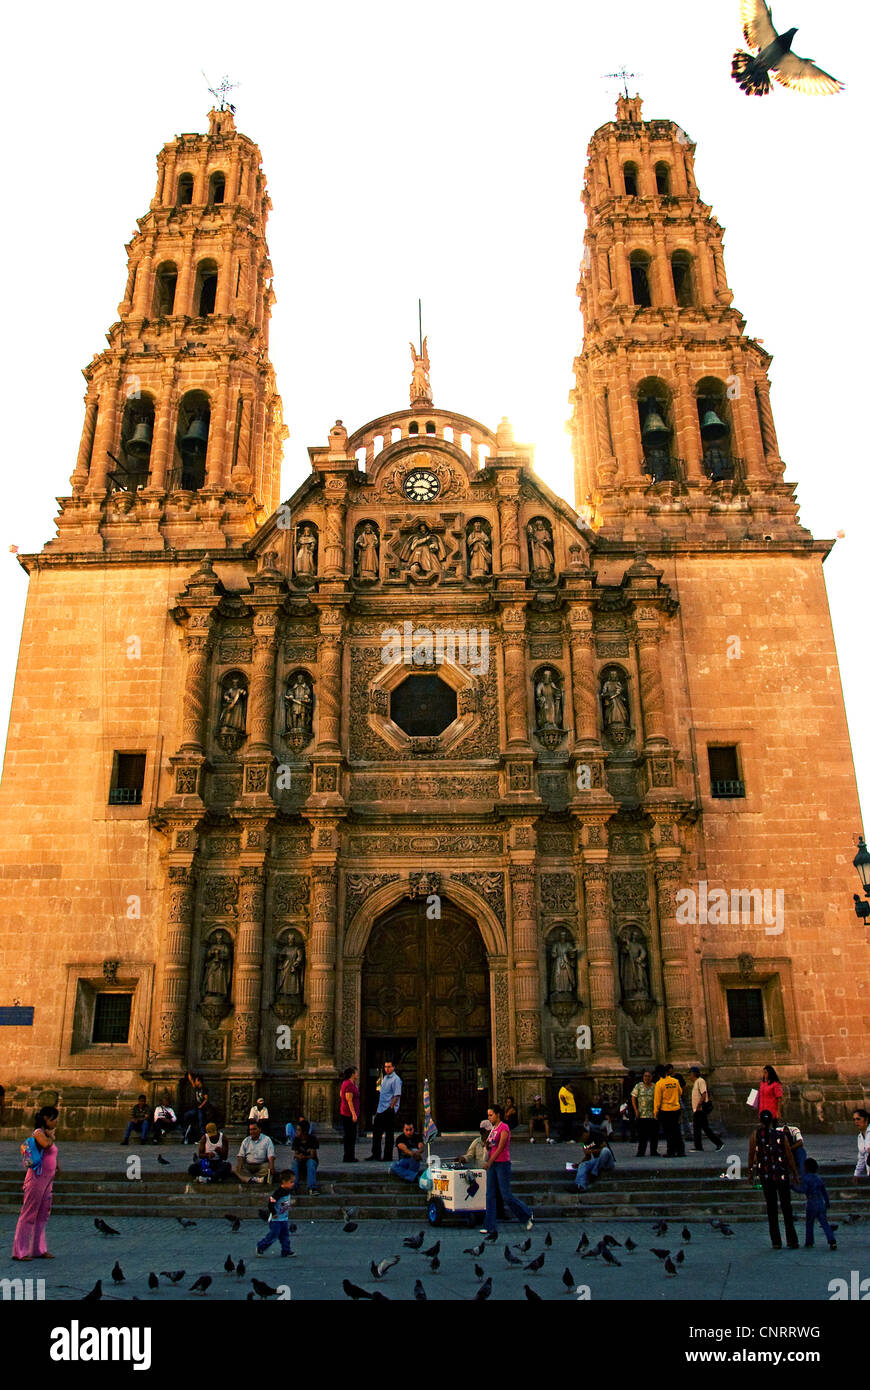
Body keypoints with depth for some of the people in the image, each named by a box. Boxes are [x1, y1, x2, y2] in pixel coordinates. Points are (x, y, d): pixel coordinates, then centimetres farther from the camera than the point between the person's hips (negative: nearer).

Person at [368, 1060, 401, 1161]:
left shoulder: (396, 1079, -11)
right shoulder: (385, 1078, 15)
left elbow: (397, 1096, -18)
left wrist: (391, 1107, -21)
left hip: (389, 1110, -9)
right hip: (381, 1110, 9)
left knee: (389, 1134, -1)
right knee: (376, 1131, 11)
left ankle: (387, 1156, 6)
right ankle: (375, 1155, 19)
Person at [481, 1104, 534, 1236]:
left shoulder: (504, 1128, -11)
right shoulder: (493, 1129, 14)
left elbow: (500, 1147, -17)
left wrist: (489, 1162, -20)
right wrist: (487, 1145, -3)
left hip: (502, 1163, -8)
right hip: (492, 1164, 8)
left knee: (506, 1196, -3)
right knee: (490, 1195, 4)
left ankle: (528, 1216, 17)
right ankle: (490, 1226, 6)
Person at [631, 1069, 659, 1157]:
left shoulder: (655, 1087, 6)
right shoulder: (638, 1086, 6)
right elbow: (633, 1098, 7)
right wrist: (636, 1110, -2)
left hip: (653, 1114, 0)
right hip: (641, 1115, 0)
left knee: (654, 1134, 2)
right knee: (642, 1134, 0)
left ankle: (654, 1151, 15)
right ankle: (641, 1152, 8)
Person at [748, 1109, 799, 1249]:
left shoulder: (755, 1134, -6)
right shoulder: (781, 1135, -5)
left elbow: (751, 1155, -3)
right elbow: (790, 1156, 1)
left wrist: (750, 1171, 10)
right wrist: (795, 1174, 14)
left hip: (765, 1176, 0)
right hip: (782, 1175, 0)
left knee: (771, 1208, 9)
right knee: (786, 1207, 11)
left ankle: (776, 1242, 8)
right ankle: (791, 1240, 8)